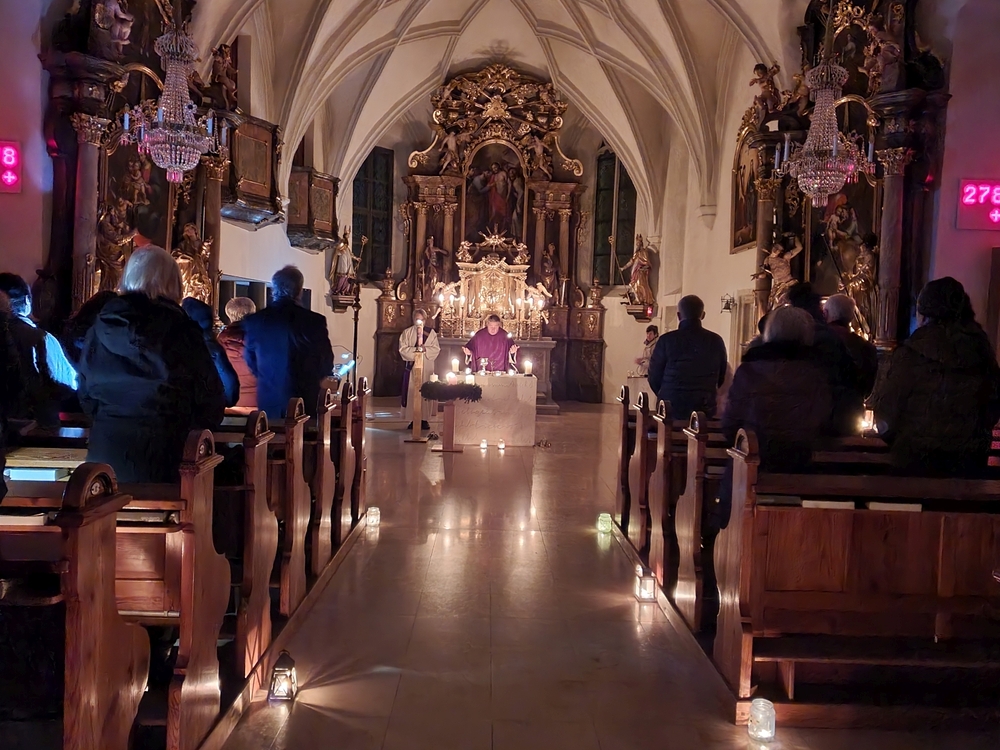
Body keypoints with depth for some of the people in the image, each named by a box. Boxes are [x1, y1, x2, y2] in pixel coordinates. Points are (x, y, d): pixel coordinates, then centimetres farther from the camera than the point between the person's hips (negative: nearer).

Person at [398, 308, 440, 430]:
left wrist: (425, 349, -15)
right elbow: (402, 348, -3)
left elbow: (436, 349, 1)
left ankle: (424, 419, 4)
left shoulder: (431, 332, 7)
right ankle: (413, 419, 2)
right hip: (411, 366, 0)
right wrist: (415, 350, -16)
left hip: (426, 367, 0)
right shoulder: (407, 332, 6)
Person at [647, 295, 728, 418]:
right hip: (705, 410, 2)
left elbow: (654, 377, 0)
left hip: (671, 409, -2)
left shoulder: (666, 340, -7)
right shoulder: (716, 341, 0)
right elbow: (721, 378, 11)